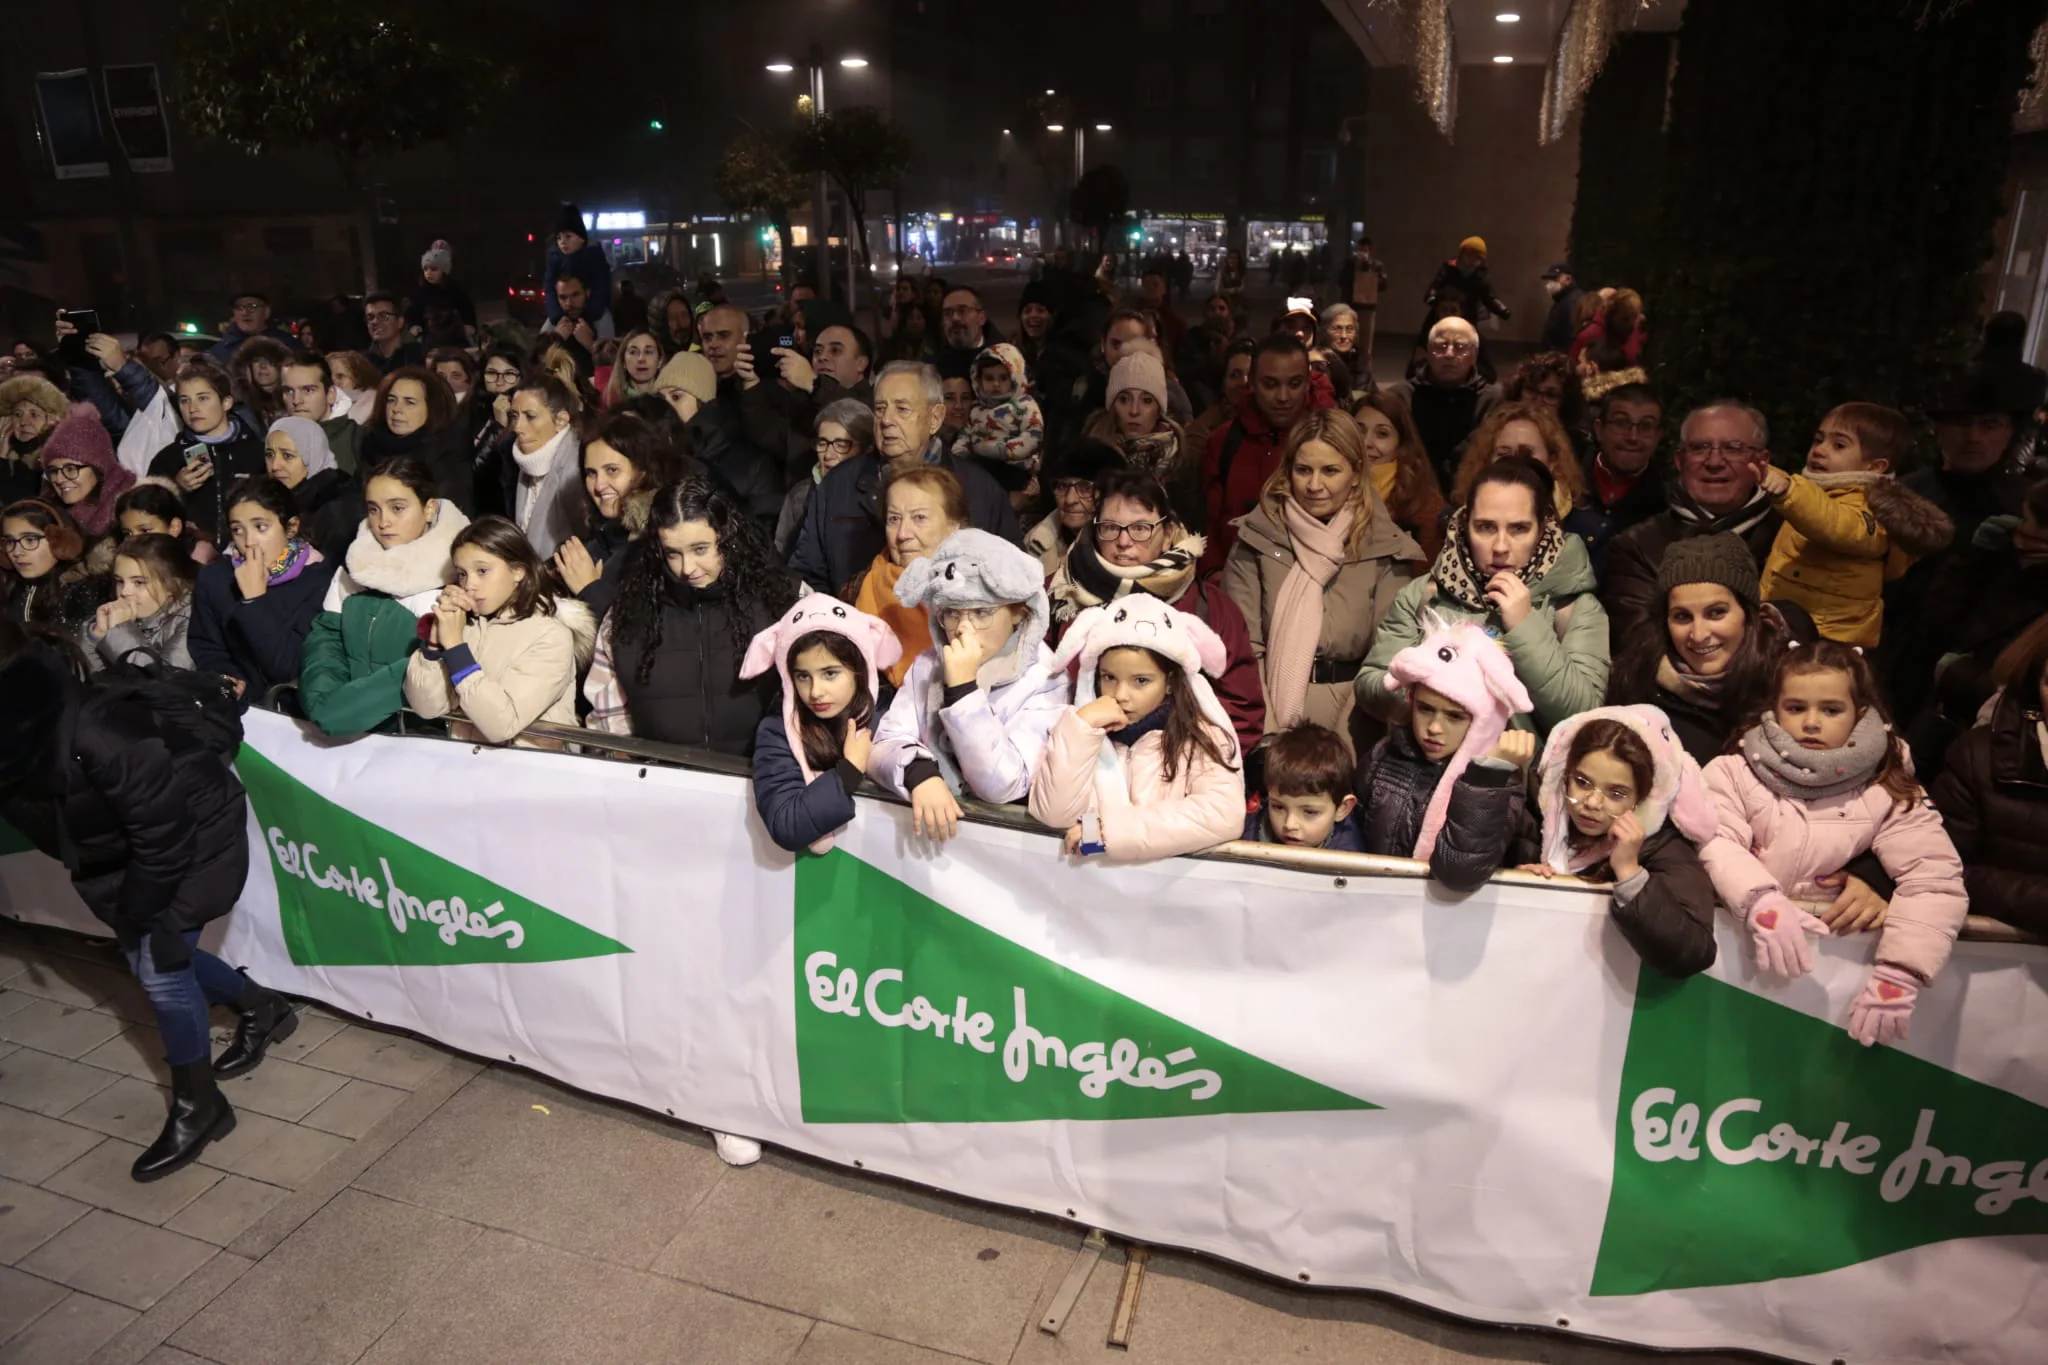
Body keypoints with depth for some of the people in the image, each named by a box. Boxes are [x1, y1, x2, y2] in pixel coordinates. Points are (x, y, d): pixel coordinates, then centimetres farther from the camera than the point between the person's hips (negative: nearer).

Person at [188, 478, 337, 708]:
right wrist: (223, 679, -9)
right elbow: (205, 648, 11)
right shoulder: (214, 577, 5)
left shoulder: (320, 579, -11)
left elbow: (288, 668, -17)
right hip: (237, 703, 3)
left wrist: (255, 598, -19)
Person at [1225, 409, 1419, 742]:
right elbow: (1242, 639, 0)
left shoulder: (1386, 546, 6)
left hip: (1349, 705, 0)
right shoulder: (1258, 535, 5)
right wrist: (1265, 729, -10)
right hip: (1268, 703, 0)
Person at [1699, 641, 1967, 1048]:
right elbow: (1717, 844, -12)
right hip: (1738, 938, 0)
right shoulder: (1735, 771, 1)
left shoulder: (1888, 792, 3)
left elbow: (1935, 880, -7)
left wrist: (1898, 974, -20)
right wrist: (1760, 902, -31)